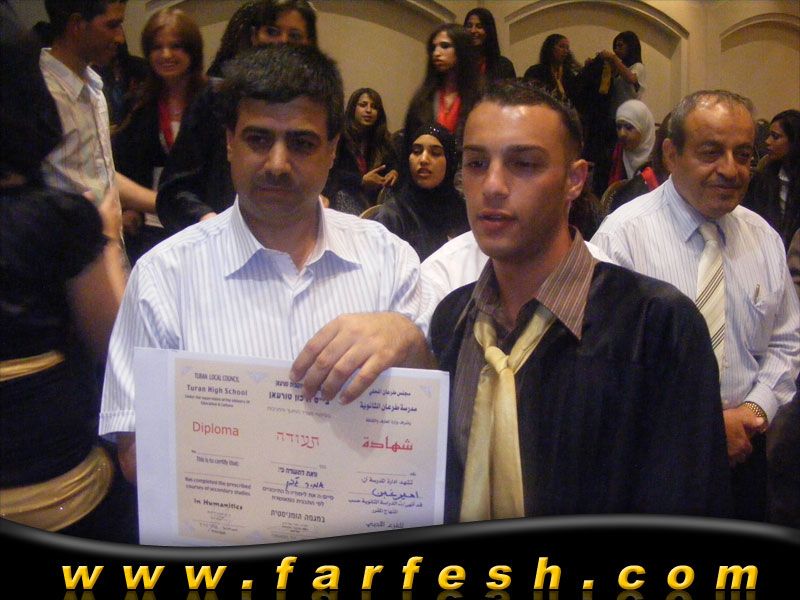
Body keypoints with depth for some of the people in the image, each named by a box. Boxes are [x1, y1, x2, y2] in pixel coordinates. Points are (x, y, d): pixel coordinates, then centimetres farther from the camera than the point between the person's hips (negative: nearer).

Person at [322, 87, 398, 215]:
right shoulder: (340, 135, -4)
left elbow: (393, 161, 7)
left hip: (372, 197, 4)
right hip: (343, 193, -4)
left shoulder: (382, 137, 11)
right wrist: (361, 180, -24)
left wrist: (394, 171, -19)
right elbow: (331, 172, -12)